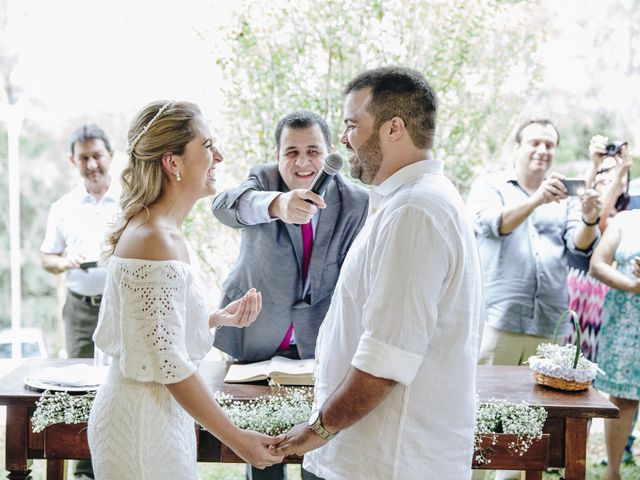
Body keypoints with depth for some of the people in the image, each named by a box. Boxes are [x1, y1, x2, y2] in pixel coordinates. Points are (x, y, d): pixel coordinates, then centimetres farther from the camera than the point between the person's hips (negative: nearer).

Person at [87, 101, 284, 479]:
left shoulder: (165, 231, 6)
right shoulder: (155, 242, -23)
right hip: (144, 423, -9)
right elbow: (168, 365, -23)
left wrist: (219, 317, 4)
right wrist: (237, 438, -18)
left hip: (160, 411, 9)